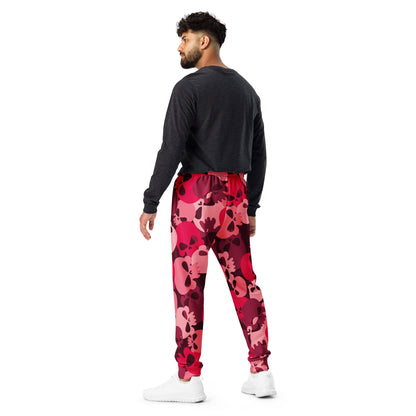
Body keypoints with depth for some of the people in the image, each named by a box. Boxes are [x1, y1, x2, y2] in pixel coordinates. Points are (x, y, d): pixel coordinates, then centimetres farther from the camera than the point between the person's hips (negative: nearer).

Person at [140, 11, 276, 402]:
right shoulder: (247, 91, 13)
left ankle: (187, 380, 3)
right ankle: (260, 374, 10)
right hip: (236, 195, 7)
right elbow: (258, 156, 15)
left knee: (188, 287, -1)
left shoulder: (188, 88, -9)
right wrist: (251, 209, 20)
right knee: (244, 283, 9)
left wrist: (149, 204, -10)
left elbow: (171, 150, -16)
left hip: (195, 196, -7)